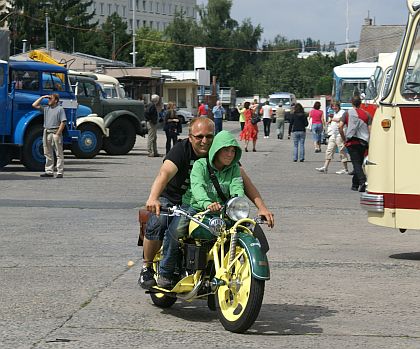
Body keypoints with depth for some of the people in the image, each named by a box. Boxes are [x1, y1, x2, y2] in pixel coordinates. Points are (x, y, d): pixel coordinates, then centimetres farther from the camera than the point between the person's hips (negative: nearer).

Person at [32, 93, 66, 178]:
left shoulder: (60, 109, -4)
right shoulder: (46, 108, 14)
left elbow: (63, 122, -10)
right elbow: (34, 105, 15)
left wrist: (58, 134, -16)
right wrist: (42, 97, 8)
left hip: (55, 132, -7)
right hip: (46, 132, 7)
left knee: (59, 154, -3)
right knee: (48, 153, 9)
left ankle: (60, 172, -3)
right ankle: (49, 171, 15)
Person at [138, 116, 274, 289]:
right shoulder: (181, 149, -22)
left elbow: (243, 179, -17)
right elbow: (165, 173, -39)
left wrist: (262, 207, -30)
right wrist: (153, 198, -58)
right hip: (170, 198, -3)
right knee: (158, 222, -32)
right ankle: (147, 268, -11)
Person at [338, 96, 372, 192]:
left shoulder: (347, 113, 2)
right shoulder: (367, 114, 6)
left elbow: (340, 127, -6)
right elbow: (370, 129, 0)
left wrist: (344, 139, 4)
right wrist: (369, 143, 7)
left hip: (352, 142, -2)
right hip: (363, 142, 2)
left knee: (356, 163, -7)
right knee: (359, 163, 14)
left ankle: (362, 181, -27)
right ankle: (355, 184, 21)